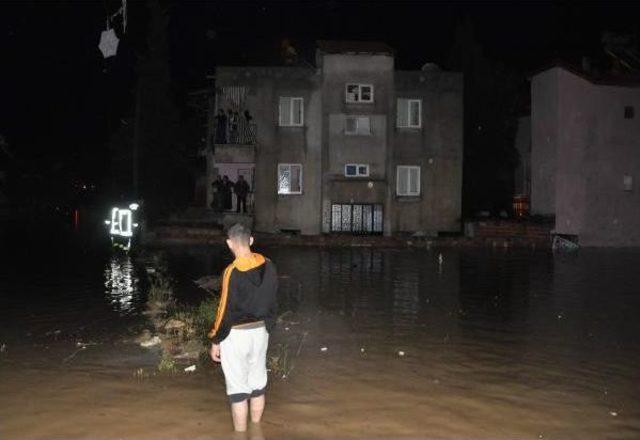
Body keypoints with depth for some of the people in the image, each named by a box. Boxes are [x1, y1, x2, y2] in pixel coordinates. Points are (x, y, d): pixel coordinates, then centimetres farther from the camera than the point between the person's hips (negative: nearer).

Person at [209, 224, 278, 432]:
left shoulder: (232, 272, -20)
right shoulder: (268, 267, -2)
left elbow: (225, 311, -16)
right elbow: (272, 303, 6)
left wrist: (215, 341, -6)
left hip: (236, 335, -6)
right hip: (260, 331, 6)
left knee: (238, 389, 5)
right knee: (258, 385, 17)